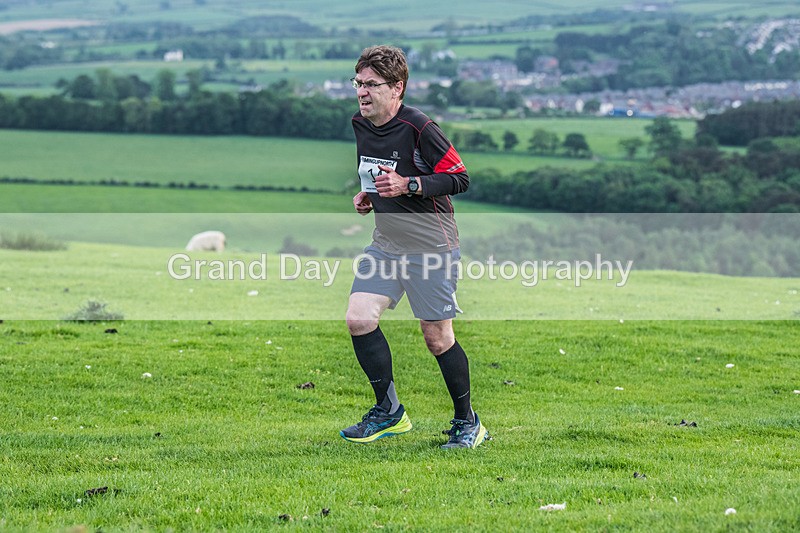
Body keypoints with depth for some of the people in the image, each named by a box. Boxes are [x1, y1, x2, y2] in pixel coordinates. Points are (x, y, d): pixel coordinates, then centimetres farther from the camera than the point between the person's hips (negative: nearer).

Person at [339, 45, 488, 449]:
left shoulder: (418, 128, -17)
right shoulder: (360, 126, 6)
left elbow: (459, 178, -15)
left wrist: (407, 186, -26)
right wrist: (367, 195, 6)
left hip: (431, 246, -7)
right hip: (386, 244, 7)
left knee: (437, 339, -2)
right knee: (358, 318, -7)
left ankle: (467, 421, 17)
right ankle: (389, 412, 8)